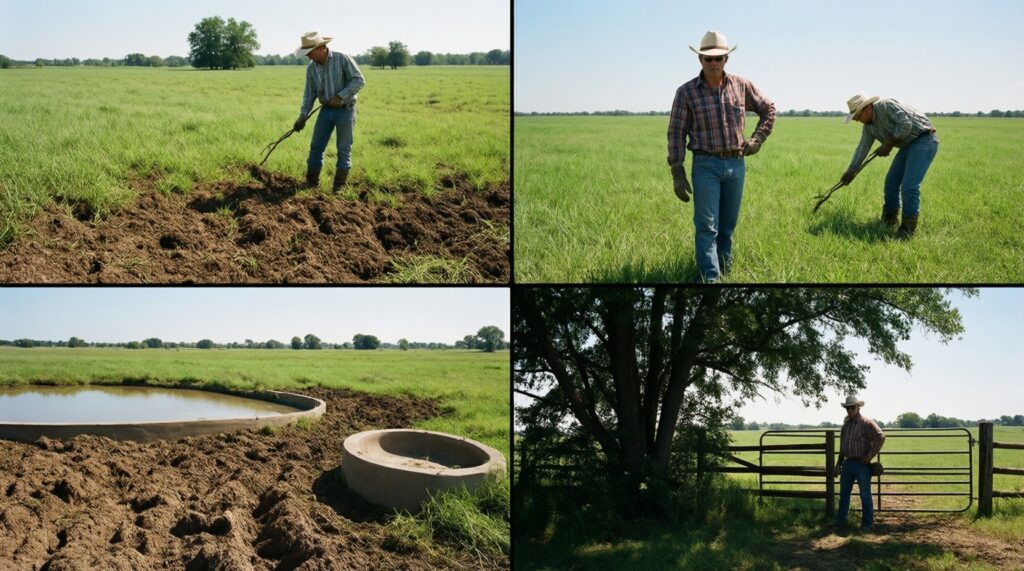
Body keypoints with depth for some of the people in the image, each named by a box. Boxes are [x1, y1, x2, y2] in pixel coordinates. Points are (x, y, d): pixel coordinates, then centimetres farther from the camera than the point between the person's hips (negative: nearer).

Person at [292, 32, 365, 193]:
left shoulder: (342, 59, -15)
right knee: (316, 146, 5)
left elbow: (359, 80, -15)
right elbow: (309, 94, 6)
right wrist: (302, 116, 0)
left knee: (344, 149, 1)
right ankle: (312, 182, 16)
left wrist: (341, 96, -22)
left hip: (345, 110, -5)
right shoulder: (311, 68, 1)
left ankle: (339, 185, 10)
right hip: (326, 110, 5)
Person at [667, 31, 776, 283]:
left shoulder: (741, 86, 2)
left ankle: (725, 272, 23)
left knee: (727, 225, 11)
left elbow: (768, 109, 18)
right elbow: (676, 134, -4)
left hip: (736, 163, 3)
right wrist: (677, 174, -9)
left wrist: (757, 139, 6)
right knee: (707, 226, -10)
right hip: (706, 165, -3)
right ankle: (710, 278, -12)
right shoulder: (686, 92, -5)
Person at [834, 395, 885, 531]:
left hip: (862, 464, -7)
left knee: (865, 495, -1)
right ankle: (841, 521, 18)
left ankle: (867, 524, 6)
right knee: (844, 493, 10)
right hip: (848, 463, 7)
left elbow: (880, 436, -20)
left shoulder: (866, 423, -9)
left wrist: (871, 454, -18)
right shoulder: (846, 424, 13)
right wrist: (839, 463, 18)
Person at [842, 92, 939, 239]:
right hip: (908, 145, 10)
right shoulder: (869, 126, 8)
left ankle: (908, 228, -5)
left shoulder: (886, 105, -20)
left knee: (909, 186, -16)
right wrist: (851, 171, 15)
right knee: (891, 181, 11)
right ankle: (888, 222, 25)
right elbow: (862, 148, 14)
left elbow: (905, 124, -27)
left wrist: (888, 145, -17)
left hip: (924, 140, -10)